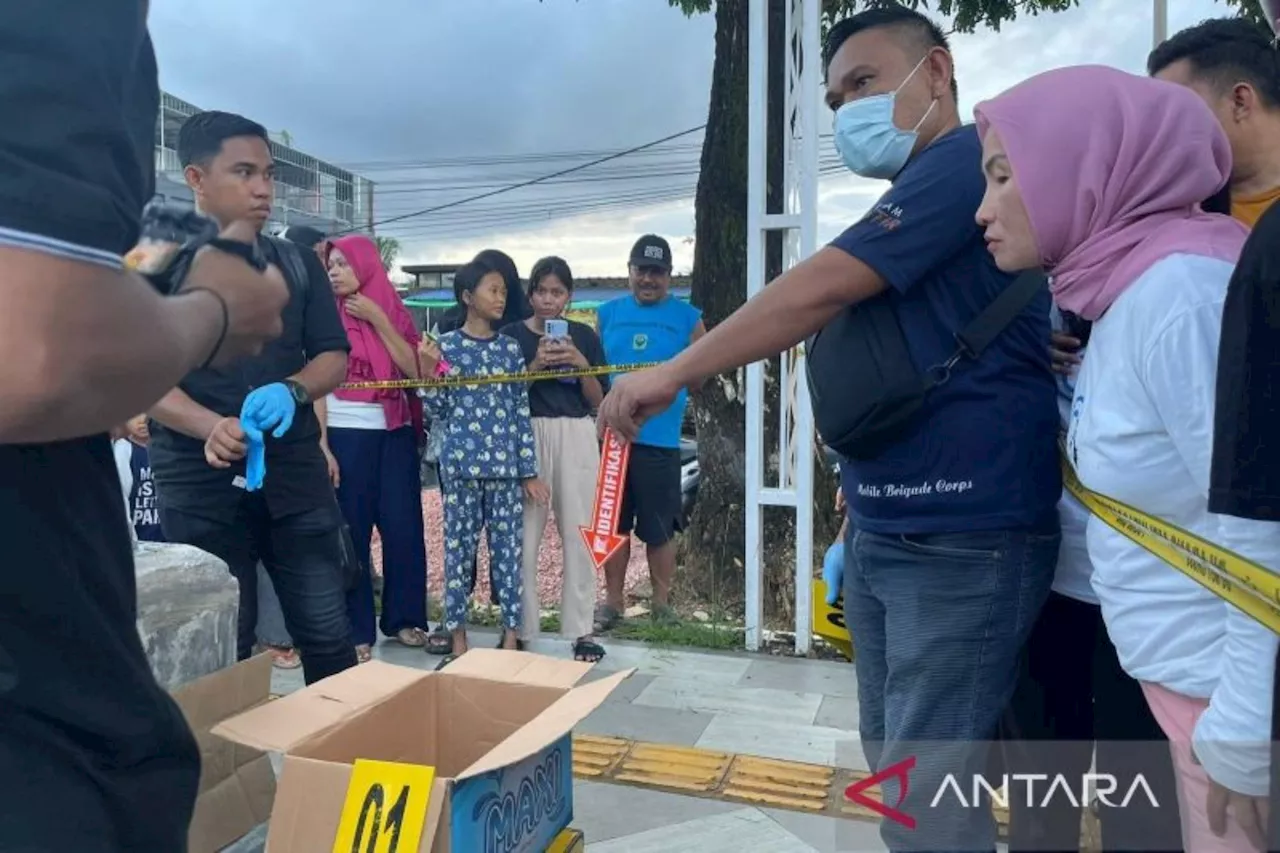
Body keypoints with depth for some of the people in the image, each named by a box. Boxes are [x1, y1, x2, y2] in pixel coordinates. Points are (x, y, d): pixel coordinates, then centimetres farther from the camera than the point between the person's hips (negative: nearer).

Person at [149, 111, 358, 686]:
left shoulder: (299, 266, 11)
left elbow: (333, 356, 9)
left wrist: (291, 391, -14)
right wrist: (210, 427, -25)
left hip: (294, 472, 3)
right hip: (199, 481, -2)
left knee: (327, 635, 5)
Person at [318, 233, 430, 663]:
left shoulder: (394, 312, 9)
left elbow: (414, 368, -3)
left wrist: (377, 318, -8)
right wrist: (321, 445, -10)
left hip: (396, 433, 3)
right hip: (346, 435, -2)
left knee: (403, 527, 4)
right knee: (351, 532, 2)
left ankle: (404, 618, 20)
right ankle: (356, 630, 11)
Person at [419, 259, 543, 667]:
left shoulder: (510, 348, 7)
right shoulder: (445, 346, 2)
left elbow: (522, 412, 7)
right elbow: (440, 413, 3)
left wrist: (529, 470, 4)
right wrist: (428, 372, -12)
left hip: (505, 463, 2)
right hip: (461, 462, -1)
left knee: (508, 549, 4)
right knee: (459, 549, 4)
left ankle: (511, 636, 14)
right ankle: (458, 640, 14)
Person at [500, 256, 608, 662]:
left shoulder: (584, 335, 7)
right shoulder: (512, 334, 3)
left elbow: (597, 401, 6)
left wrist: (581, 364, -10)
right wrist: (535, 365, -14)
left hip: (576, 436, 1)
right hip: (528, 435, -1)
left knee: (579, 532, 4)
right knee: (524, 533, 0)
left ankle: (581, 630, 12)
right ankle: (520, 627, 12)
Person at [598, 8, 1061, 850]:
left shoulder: (967, 160, -10)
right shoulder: (914, 203, 19)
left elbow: (822, 289, -17)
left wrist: (671, 373, -9)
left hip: (964, 536, -9)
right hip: (879, 535, 9)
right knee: (894, 763, 17)